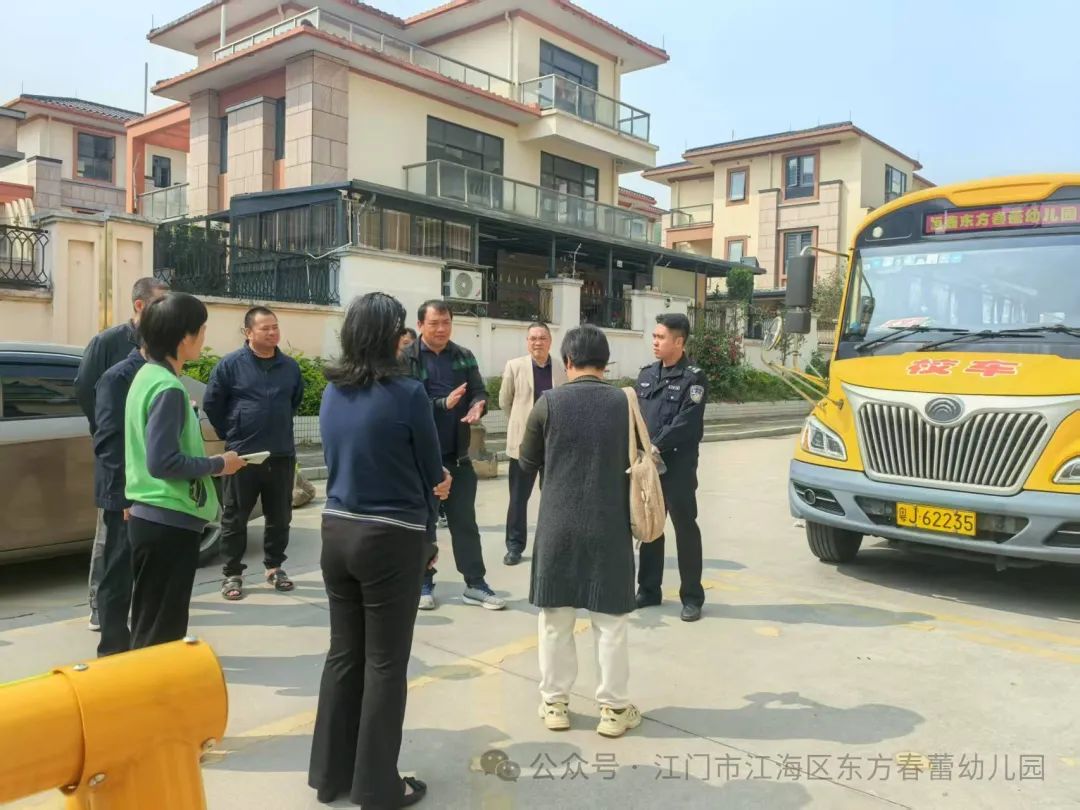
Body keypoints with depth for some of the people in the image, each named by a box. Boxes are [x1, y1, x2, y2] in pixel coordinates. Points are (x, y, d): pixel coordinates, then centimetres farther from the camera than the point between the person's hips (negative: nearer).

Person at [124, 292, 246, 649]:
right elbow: (164, 461, -24)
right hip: (168, 523, -10)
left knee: (149, 626, 19)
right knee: (161, 633, 1)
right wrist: (218, 465, -13)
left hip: (149, 516, 10)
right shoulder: (168, 388, -19)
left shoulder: (147, 376, 10)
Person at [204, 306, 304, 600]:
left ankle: (274, 567, 27)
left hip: (282, 455, 4)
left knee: (280, 517, 11)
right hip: (242, 455, -3)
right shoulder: (230, 364, -7)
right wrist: (231, 434, 4)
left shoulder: (290, 366, 5)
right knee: (234, 518, 5)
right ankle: (232, 574, 16)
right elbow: (211, 403, 1)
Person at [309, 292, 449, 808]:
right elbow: (433, 474, -8)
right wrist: (423, 515, 12)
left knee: (343, 653, 18)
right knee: (384, 663, 6)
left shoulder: (332, 392, 4)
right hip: (390, 538, -6)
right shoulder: (406, 392, -16)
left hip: (337, 531, 6)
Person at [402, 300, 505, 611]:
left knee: (465, 521, 9)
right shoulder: (406, 359, -6)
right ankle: (424, 584, 21)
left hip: (457, 455, 4)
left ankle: (475, 585, 17)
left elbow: (480, 392, 4)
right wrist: (443, 404, -25)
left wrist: (477, 407, -19)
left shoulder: (464, 356, 7)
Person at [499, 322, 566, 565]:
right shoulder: (514, 366, -2)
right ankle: (514, 546, 17)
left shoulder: (563, 369, -2)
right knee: (518, 497, 6)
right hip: (523, 442, -1)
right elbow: (504, 402, 9)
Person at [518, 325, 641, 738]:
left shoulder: (548, 403, -7)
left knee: (555, 618, 12)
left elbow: (527, 463, 4)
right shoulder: (625, 403, -4)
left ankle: (554, 702, 23)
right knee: (610, 620, 10)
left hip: (558, 525, 0)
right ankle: (614, 707, 19)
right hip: (609, 525, 1)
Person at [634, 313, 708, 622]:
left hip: (678, 466, -6)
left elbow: (685, 423, -17)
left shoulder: (693, 377, -7)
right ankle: (648, 590, 27)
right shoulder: (647, 373, 10)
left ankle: (692, 597, 13)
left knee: (685, 528, 2)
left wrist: (655, 448, -21)